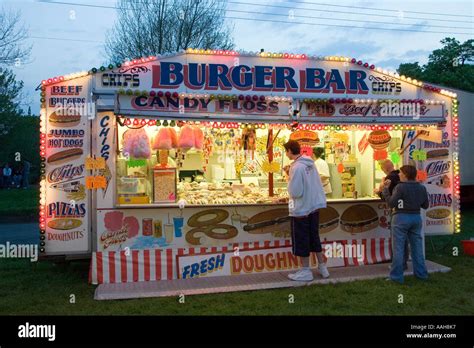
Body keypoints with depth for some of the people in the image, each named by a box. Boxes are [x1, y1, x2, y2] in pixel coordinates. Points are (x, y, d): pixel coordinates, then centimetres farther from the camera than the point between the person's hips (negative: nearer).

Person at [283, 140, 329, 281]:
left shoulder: (296, 167, -20)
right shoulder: (310, 163, 5)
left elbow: (295, 192, -20)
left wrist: (289, 181, -3)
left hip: (301, 209, -8)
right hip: (314, 206, 8)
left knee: (301, 240, 5)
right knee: (314, 237, 18)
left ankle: (306, 271, 15)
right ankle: (322, 267, 27)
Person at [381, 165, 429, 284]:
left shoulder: (400, 187, -14)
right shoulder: (422, 188, 6)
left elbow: (391, 203, -15)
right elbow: (425, 205, 12)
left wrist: (386, 189, -9)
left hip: (401, 217, -6)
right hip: (416, 217, 6)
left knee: (399, 247, -1)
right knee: (417, 246, 15)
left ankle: (397, 276, 2)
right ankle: (421, 273, 23)